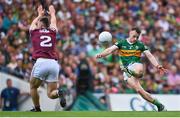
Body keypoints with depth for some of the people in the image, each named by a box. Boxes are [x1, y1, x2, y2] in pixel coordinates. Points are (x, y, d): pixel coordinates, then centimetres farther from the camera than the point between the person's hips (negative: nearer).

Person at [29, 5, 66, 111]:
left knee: (33, 87, 19)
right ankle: (59, 92, -24)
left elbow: (33, 23, 38)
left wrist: (40, 15, 57)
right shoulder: (53, 32, 18)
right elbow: (53, 22, 42)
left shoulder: (35, 32, 13)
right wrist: (52, 13, 62)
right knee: (51, 93, 7)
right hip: (54, 64, 2)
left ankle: (37, 109, 16)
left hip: (41, 62, -2)